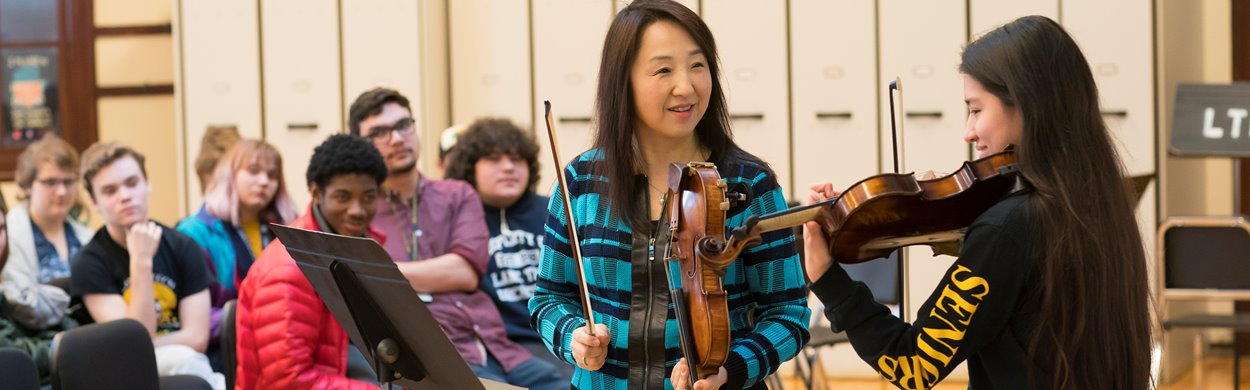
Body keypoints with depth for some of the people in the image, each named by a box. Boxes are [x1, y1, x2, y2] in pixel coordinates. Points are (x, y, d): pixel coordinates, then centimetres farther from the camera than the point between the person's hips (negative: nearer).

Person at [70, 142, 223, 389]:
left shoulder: (182, 248, 3)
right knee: (182, 358, -32)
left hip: (188, 367, 3)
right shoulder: (89, 263, -6)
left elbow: (196, 338, -2)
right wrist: (141, 261, -21)